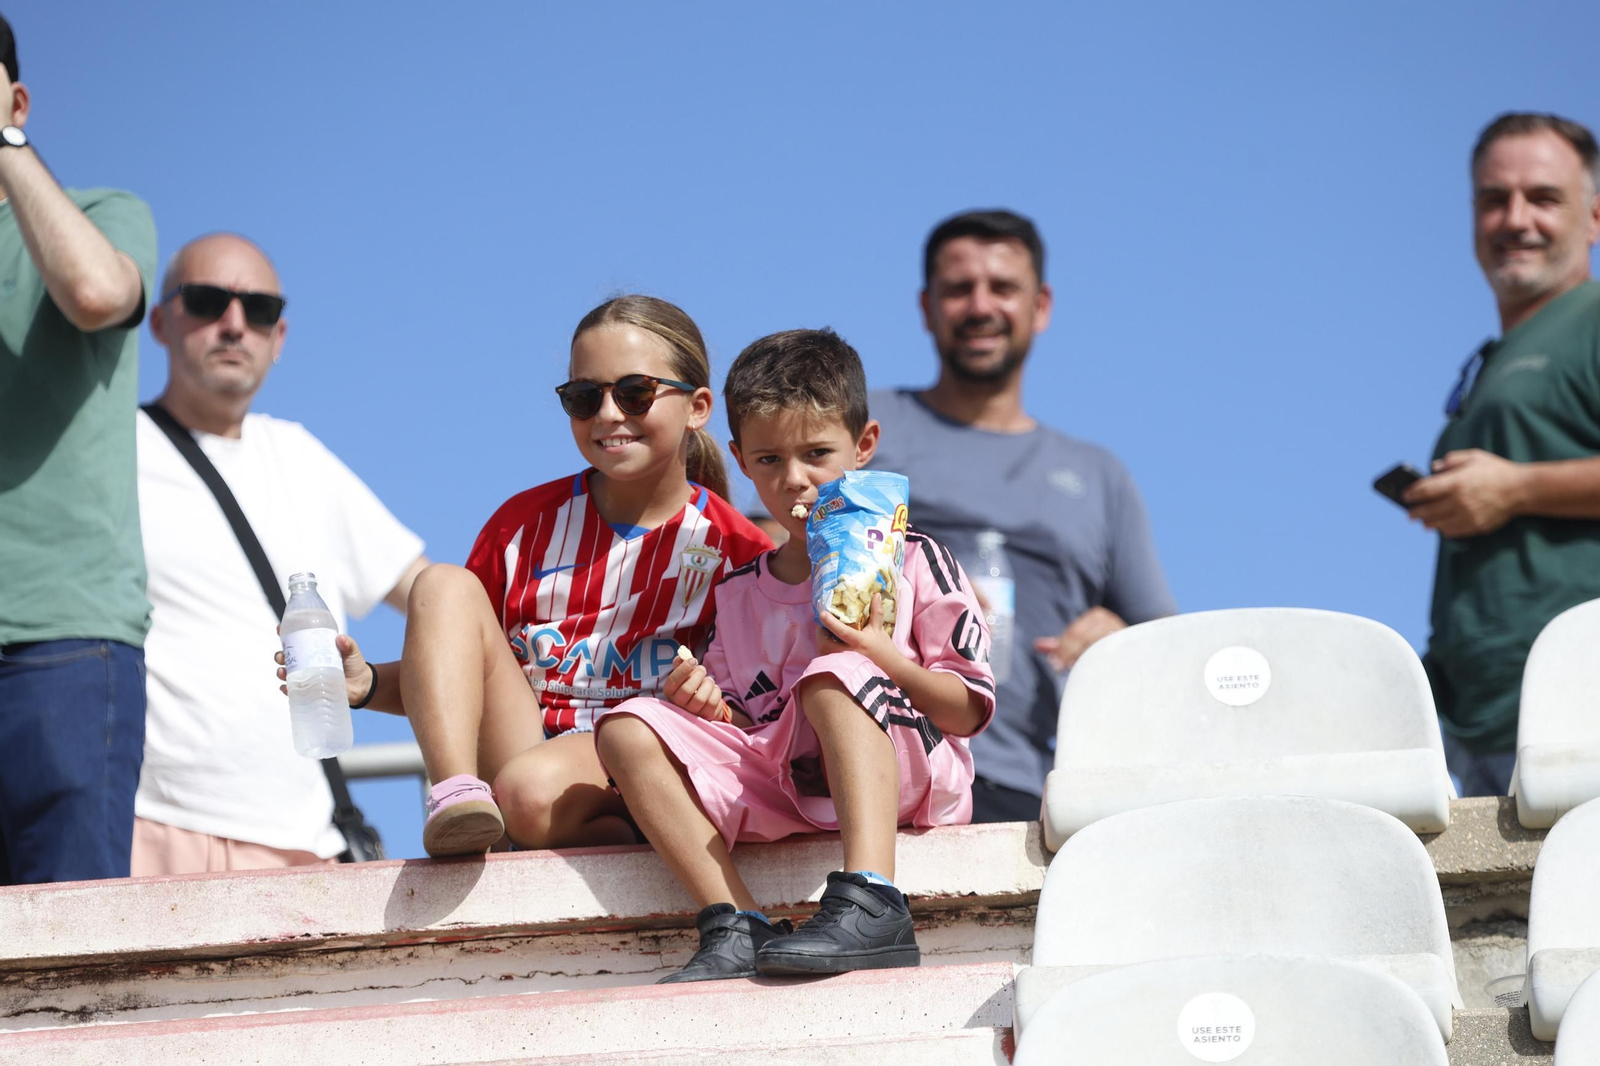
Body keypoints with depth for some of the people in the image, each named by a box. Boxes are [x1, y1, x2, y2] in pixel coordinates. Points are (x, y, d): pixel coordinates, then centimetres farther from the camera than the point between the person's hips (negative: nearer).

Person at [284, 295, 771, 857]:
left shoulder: (735, 547, 1)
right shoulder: (526, 521, 11)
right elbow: (456, 681, 15)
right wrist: (369, 684, -5)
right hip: (518, 741, 5)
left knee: (533, 790, -40)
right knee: (444, 583, -15)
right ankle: (455, 791, -30)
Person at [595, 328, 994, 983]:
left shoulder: (913, 562, 5)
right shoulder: (738, 595, 19)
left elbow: (971, 709, 0)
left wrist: (884, 662, -15)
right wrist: (707, 701, -2)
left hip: (902, 774, -5)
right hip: (780, 789, 5)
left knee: (832, 675, -34)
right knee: (628, 729, -13)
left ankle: (870, 907, -50)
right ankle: (733, 928, -28)